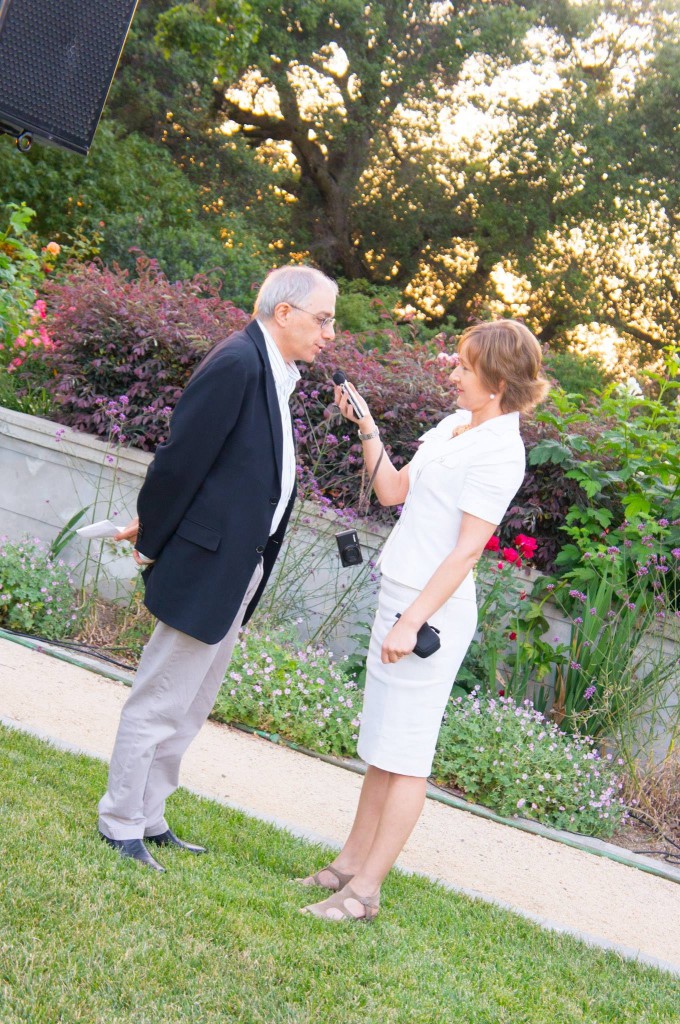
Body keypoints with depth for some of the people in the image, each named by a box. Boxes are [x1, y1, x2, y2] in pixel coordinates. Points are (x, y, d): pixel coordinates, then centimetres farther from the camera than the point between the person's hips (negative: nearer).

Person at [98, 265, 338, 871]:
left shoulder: (274, 372, 13)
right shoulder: (237, 362, -17)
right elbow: (181, 458, -17)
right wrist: (151, 543, -9)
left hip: (239, 572, 10)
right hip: (208, 565, -10)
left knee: (190, 708, 17)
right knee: (161, 703, 1)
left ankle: (150, 820, 28)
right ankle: (120, 826, 14)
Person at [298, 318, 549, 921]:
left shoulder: (499, 452, -15)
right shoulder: (456, 425, 11)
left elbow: (467, 550, -19)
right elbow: (392, 490, 19)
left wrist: (412, 622, -20)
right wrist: (366, 425, 11)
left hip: (433, 610, -9)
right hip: (401, 596, 9)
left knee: (405, 754, -2)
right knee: (380, 746, 15)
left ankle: (365, 891, 5)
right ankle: (351, 863, 24)